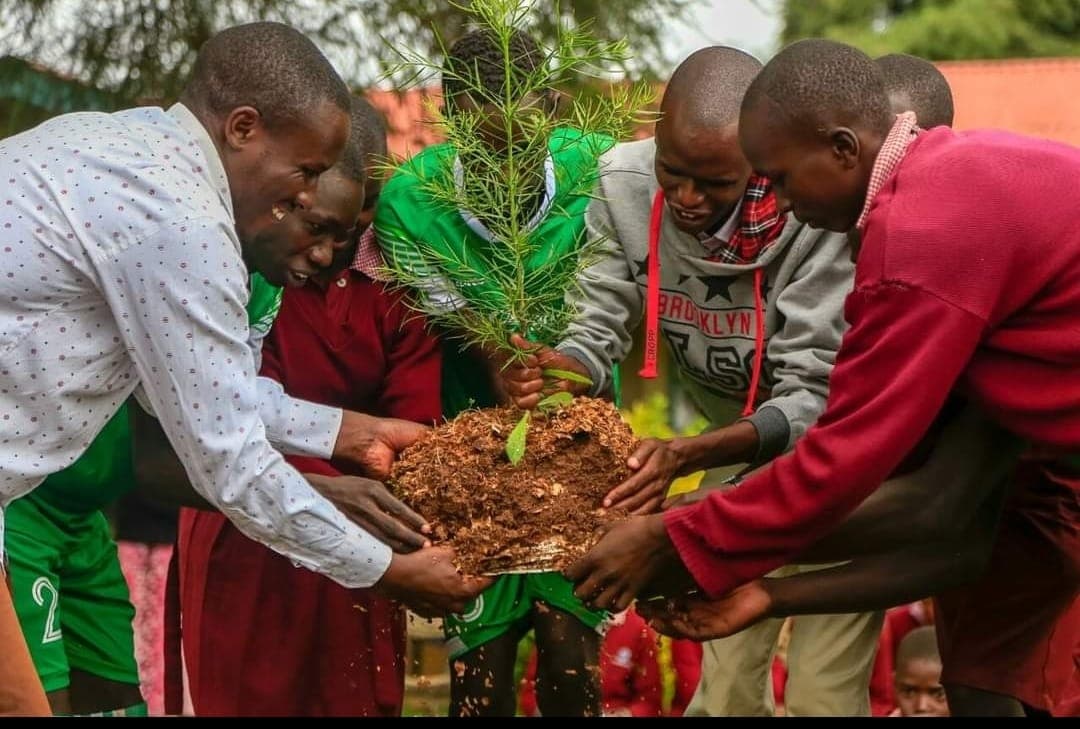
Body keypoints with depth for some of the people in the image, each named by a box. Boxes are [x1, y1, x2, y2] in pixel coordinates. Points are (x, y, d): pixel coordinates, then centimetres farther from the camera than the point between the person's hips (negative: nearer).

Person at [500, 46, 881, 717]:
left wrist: (686, 456, -42)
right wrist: (558, 370, -37)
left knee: (823, 697, -6)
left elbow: (816, 399, -28)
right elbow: (600, 333, -13)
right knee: (726, 689, 8)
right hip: (736, 449, 4)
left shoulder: (816, 211, -30)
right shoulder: (624, 186, -17)